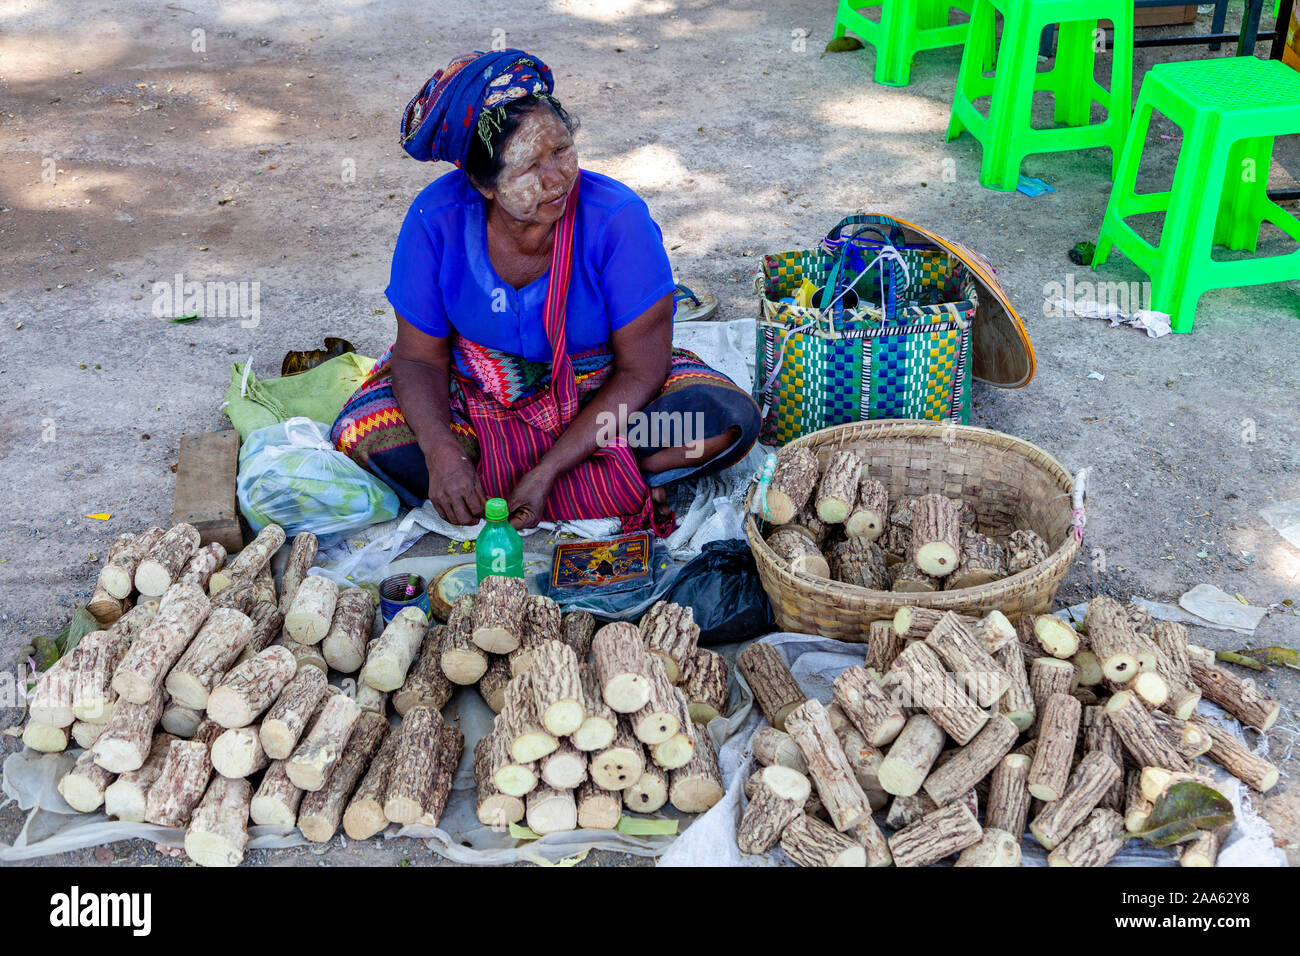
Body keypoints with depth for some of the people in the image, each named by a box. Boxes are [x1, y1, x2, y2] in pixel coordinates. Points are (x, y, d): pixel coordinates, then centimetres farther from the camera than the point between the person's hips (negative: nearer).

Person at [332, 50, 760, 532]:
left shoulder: (617, 217, -24)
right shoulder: (437, 218, -19)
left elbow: (639, 369, -21)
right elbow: (421, 356, -12)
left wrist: (548, 471, -29)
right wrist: (440, 450, -32)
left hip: (600, 395, -1)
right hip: (478, 394, 2)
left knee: (729, 422, -26)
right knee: (362, 435, -25)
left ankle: (493, 471, -20)